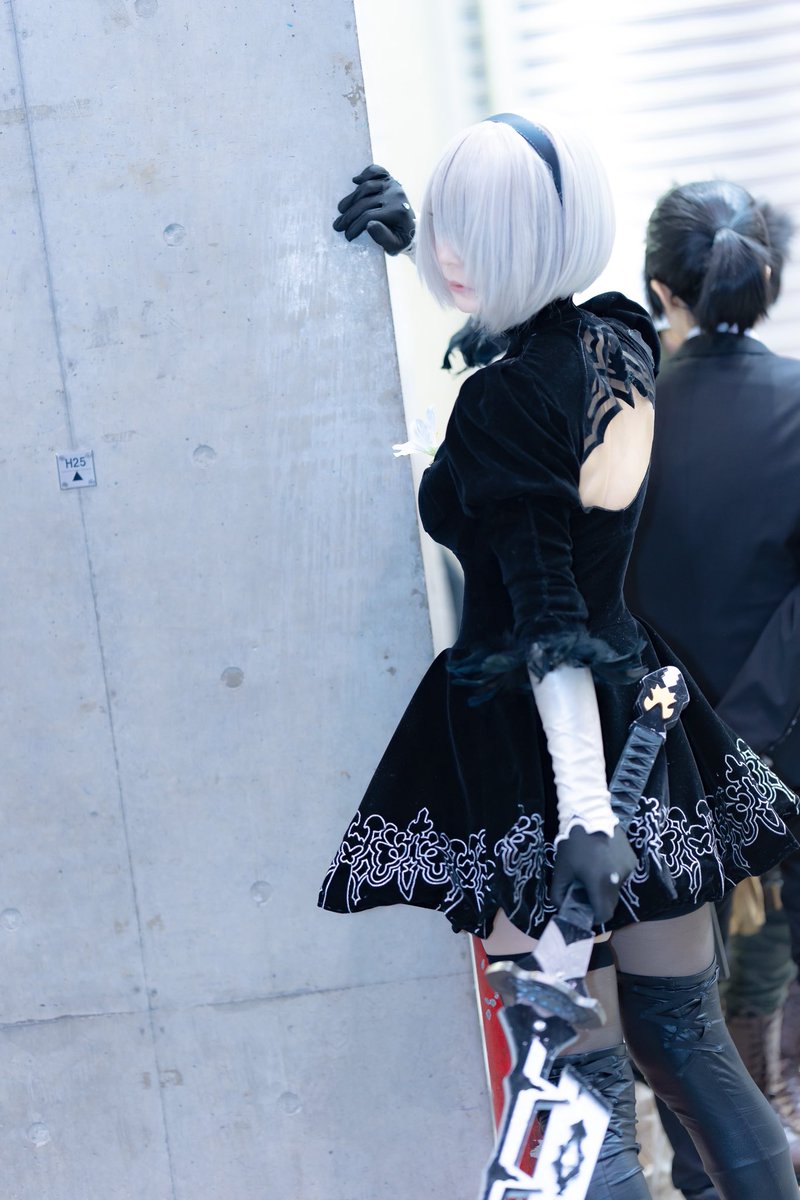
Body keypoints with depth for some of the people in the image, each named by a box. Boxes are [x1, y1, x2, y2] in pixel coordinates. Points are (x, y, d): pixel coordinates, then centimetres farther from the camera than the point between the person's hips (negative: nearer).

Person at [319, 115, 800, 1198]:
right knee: (687, 1043, 17)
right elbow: (523, 298, 30)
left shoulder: (503, 403, -17)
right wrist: (410, 236, 31)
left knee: (582, 1081, 0)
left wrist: (580, 811, -26)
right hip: (649, 726, 8)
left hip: (541, 747, -8)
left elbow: (551, 625, -23)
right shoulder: (623, 340, 4)